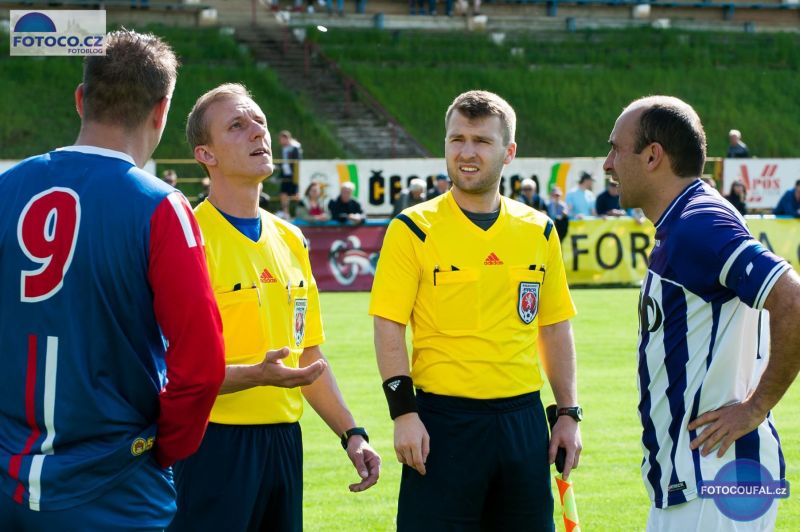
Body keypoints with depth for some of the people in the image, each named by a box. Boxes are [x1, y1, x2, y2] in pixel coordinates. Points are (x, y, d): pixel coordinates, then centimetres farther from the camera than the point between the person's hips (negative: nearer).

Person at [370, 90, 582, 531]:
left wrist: (568, 413, 10)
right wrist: (403, 412, -13)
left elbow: (554, 330, 15)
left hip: (523, 421, 4)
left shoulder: (539, 231, 10)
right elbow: (389, 328, -5)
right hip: (443, 420, -4)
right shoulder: (414, 229, -2)